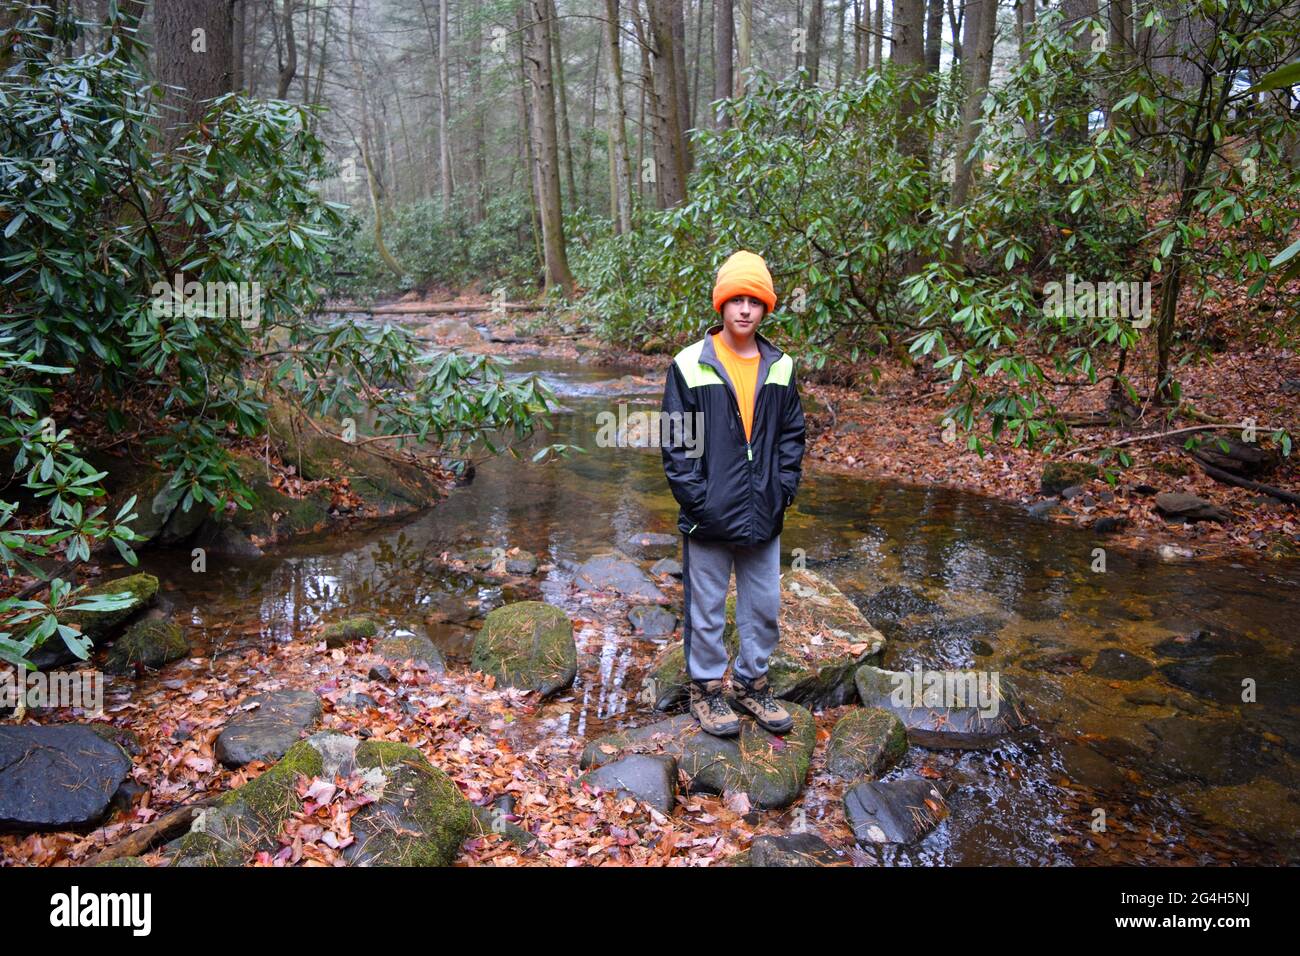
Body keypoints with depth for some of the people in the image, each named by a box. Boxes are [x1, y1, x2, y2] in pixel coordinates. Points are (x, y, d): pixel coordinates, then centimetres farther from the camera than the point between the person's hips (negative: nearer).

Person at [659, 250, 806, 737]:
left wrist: (782, 491, -1)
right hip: (709, 517, -4)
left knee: (764, 608, 15)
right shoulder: (690, 364, -7)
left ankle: (752, 682, 35)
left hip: (763, 516, 4)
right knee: (706, 610, 10)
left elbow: (793, 435, 10)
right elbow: (675, 441, -7)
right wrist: (695, 498, -12)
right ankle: (706, 688, 29)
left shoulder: (781, 367, 5)